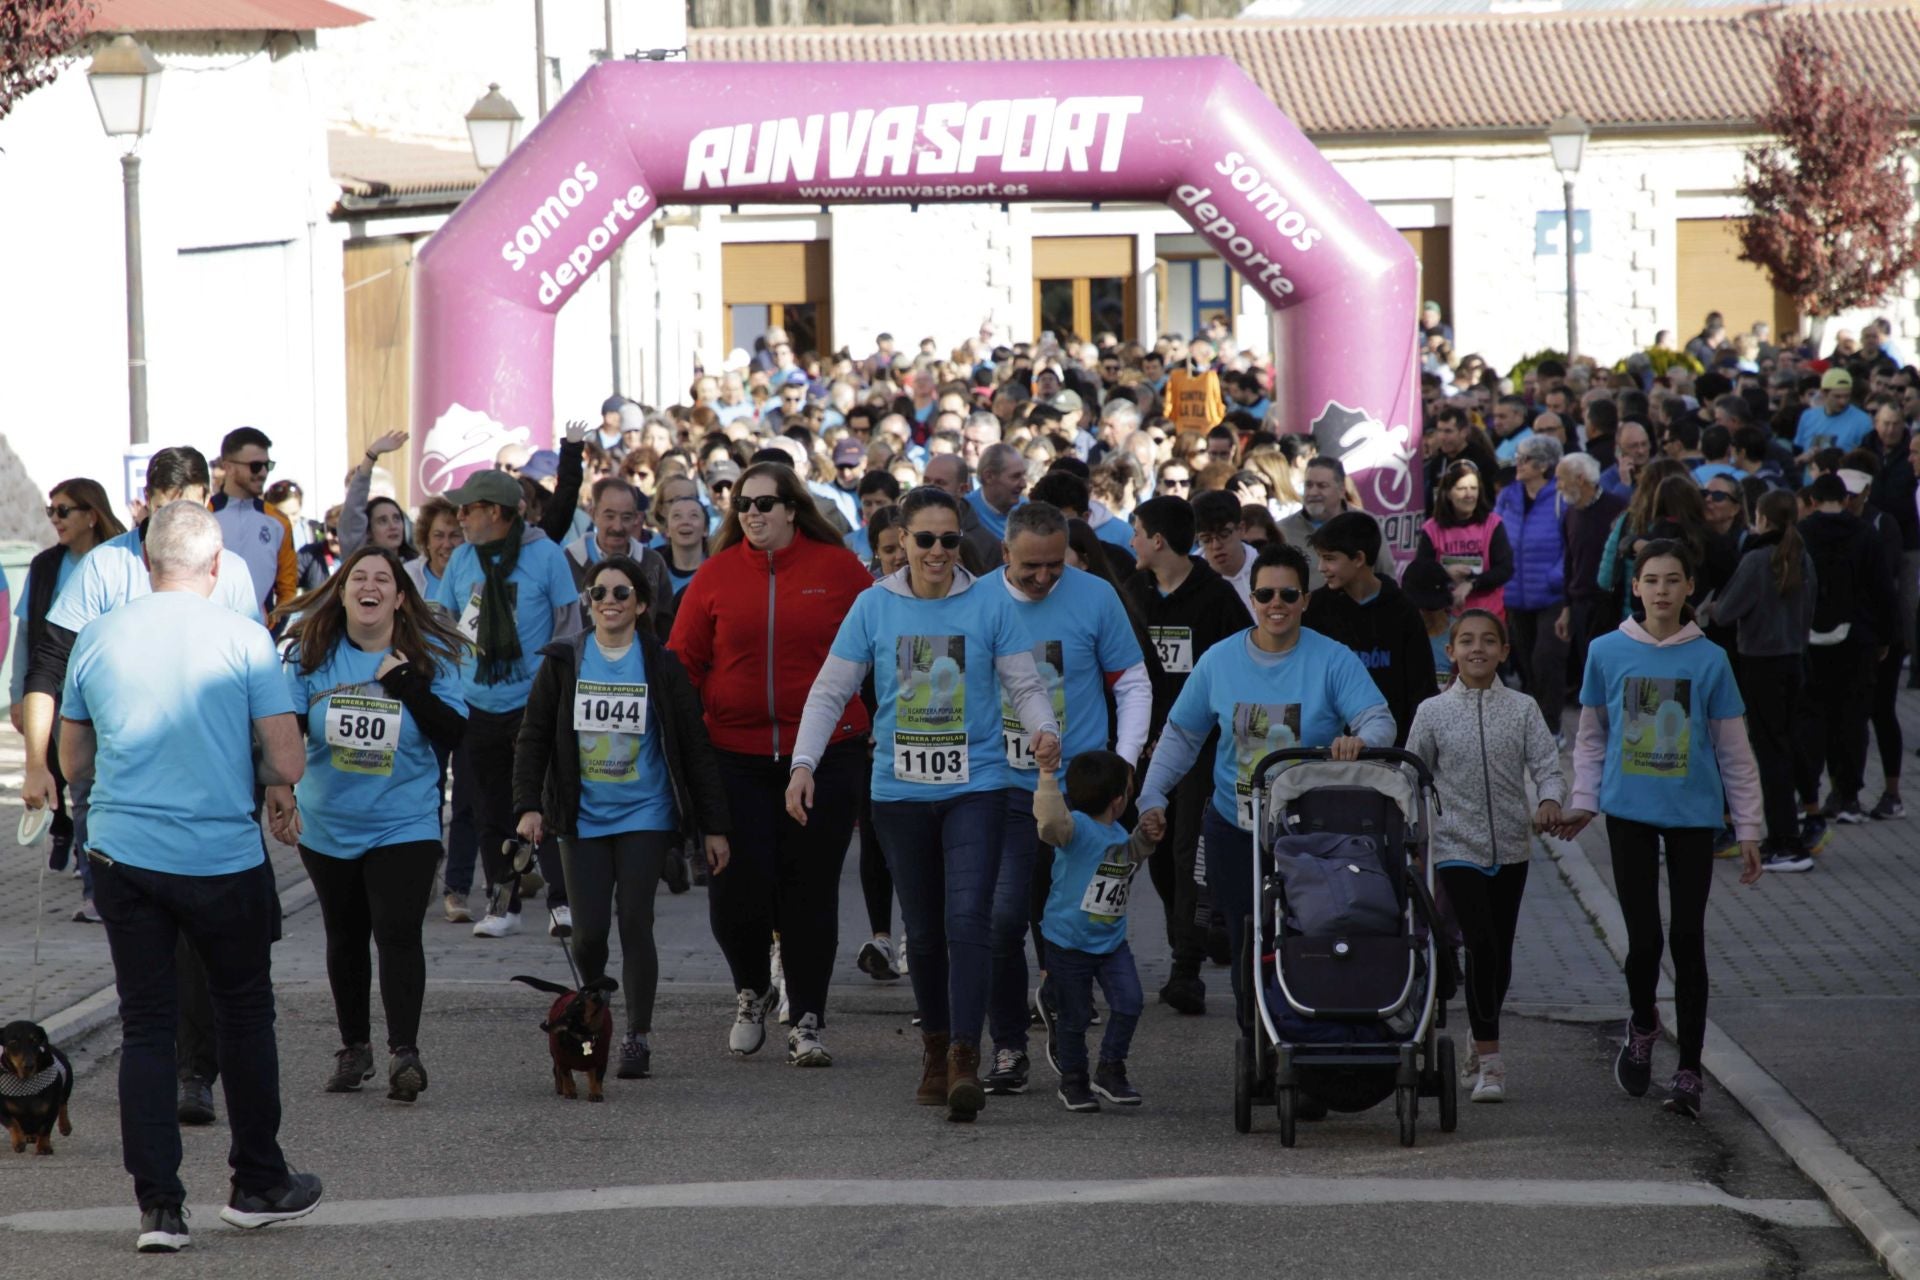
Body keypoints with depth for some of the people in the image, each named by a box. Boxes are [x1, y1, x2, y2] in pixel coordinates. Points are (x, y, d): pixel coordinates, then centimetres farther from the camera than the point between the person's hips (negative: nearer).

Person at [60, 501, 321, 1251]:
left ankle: (158, 1204, 1)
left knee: (145, 1026, 6)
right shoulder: (243, 639, -8)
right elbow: (287, 761, -10)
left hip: (124, 857, 2)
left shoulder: (98, 639, 2)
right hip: (223, 860, -2)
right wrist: (269, 781, 12)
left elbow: (74, 761, 13)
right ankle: (258, 1184, 23)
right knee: (243, 1013, 14)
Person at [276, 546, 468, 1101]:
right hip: (327, 826, 2)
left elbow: (455, 733, -8)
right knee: (345, 937, 14)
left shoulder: (430, 655, -3)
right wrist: (281, 797, -18)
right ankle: (353, 1046, 27)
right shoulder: (312, 653, -2)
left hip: (405, 825, -2)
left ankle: (404, 1051, -17)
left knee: (397, 932, -16)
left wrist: (408, 686, -19)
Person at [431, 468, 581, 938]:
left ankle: (562, 900, 1)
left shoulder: (545, 555, -5)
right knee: (491, 810, 8)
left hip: (534, 703, -4)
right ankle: (502, 904, 16)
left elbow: (568, 625, -1)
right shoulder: (461, 558, 7)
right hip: (478, 706, 4)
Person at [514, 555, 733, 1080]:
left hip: (645, 815, -1)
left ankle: (638, 1037, -2)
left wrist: (714, 826, 0)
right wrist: (528, 805, -7)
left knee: (634, 922, -11)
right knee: (589, 929, -3)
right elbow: (533, 737, 6)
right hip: (583, 817, 1)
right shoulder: (563, 662, 3)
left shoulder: (662, 666, -1)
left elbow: (694, 748, 1)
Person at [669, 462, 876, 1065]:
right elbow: (683, 662, 6)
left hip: (824, 756, -1)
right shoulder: (717, 575, 3)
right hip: (736, 758, 1)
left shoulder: (838, 569, 0)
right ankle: (752, 993, 24)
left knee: (810, 891, 4)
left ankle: (807, 1020, 15)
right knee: (736, 888, -4)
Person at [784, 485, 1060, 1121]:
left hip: (975, 788, -2)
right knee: (923, 931, 11)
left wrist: (1044, 730, -18)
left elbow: (1025, 685, 3)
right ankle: (935, 1050, 27)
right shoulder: (874, 607, 3)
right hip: (900, 792, 2)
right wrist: (804, 764, -6)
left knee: (966, 922, -15)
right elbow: (830, 692, 6)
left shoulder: (989, 605, 0)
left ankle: (965, 1059, -19)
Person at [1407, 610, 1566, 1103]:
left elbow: (1548, 766, -4)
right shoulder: (1433, 712, 0)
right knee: (1482, 946, -14)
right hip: (1457, 847, -2)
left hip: (1511, 846, 2)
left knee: (1500, 952, 11)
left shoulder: (1522, 709, 2)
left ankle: (1483, 1046, 30)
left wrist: (1550, 801, -25)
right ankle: (1490, 1061, -11)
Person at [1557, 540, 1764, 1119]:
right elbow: (1592, 735, 12)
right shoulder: (1608, 653, 0)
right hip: (1630, 812, 0)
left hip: (1693, 813, 0)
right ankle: (1643, 1025, 27)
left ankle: (1689, 1071, 10)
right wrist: (1583, 801, 3)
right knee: (1644, 936, -4)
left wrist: (1748, 828, 4)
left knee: (1687, 939, 1)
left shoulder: (1709, 660, -2)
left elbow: (1733, 751, 4)